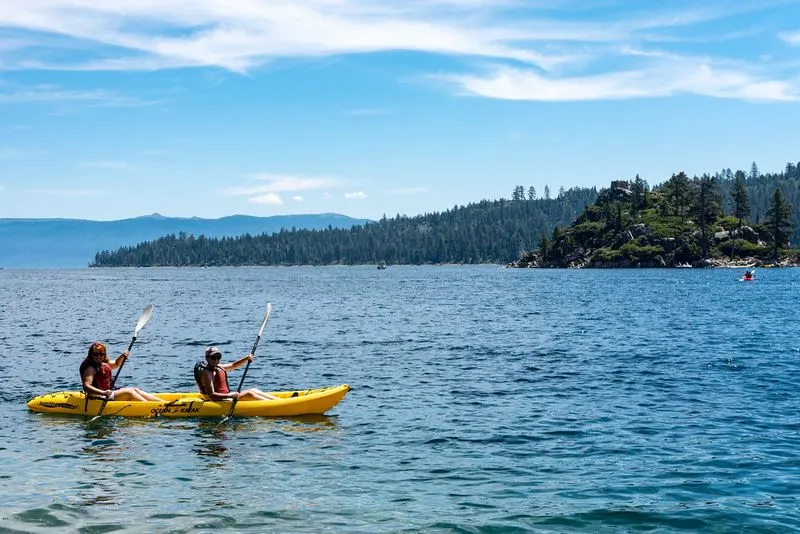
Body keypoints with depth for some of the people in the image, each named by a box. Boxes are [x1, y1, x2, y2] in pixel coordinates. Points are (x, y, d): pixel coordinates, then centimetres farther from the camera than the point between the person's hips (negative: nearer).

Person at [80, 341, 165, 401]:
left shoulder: (103, 364, 12)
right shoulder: (90, 368, -17)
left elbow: (116, 364, 32)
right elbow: (86, 386, -29)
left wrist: (122, 356, 11)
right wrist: (103, 393, -41)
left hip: (108, 392, 10)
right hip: (99, 397, -10)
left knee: (135, 390, 3)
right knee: (129, 392, -17)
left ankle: (162, 402, -2)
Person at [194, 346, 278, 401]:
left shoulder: (218, 367, 13)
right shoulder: (206, 373, -16)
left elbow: (233, 365, 23)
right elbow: (211, 395, -24)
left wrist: (246, 358, 4)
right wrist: (229, 396, -34)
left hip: (227, 395, 10)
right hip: (219, 400, -10)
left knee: (254, 390, 4)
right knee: (249, 394, -18)